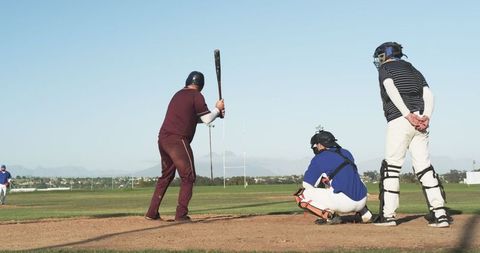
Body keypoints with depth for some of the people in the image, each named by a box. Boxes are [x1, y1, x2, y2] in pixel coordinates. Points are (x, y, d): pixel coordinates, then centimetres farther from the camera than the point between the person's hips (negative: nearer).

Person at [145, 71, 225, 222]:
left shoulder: (178, 95, 22)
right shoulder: (196, 96, -2)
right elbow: (207, 119, -4)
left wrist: (217, 113, 25)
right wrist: (217, 109, 14)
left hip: (163, 138, 8)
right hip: (177, 140, -8)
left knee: (166, 175, 19)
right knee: (188, 176, -1)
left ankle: (152, 213, 17)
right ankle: (181, 215, -8)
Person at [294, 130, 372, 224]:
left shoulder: (319, 158, 2)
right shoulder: (346, 153, 21)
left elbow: (307, 184, 3)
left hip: (343, 202, -7)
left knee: (302, 195, 3)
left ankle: (330, 216, -10)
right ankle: (364, 212, 18)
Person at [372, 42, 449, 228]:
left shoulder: (385, 68, 9)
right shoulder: (413, 70, 27)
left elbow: (391, 89, -10)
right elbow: (428, 93, 12)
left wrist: (408, 115, -17)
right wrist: (426, 116, -4)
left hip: (399, 120, -6)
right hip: (420, 121, 6)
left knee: (391, 166, 0)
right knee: (424, 166, 4)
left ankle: (388, 214, -3)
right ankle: (440, 214, -5)